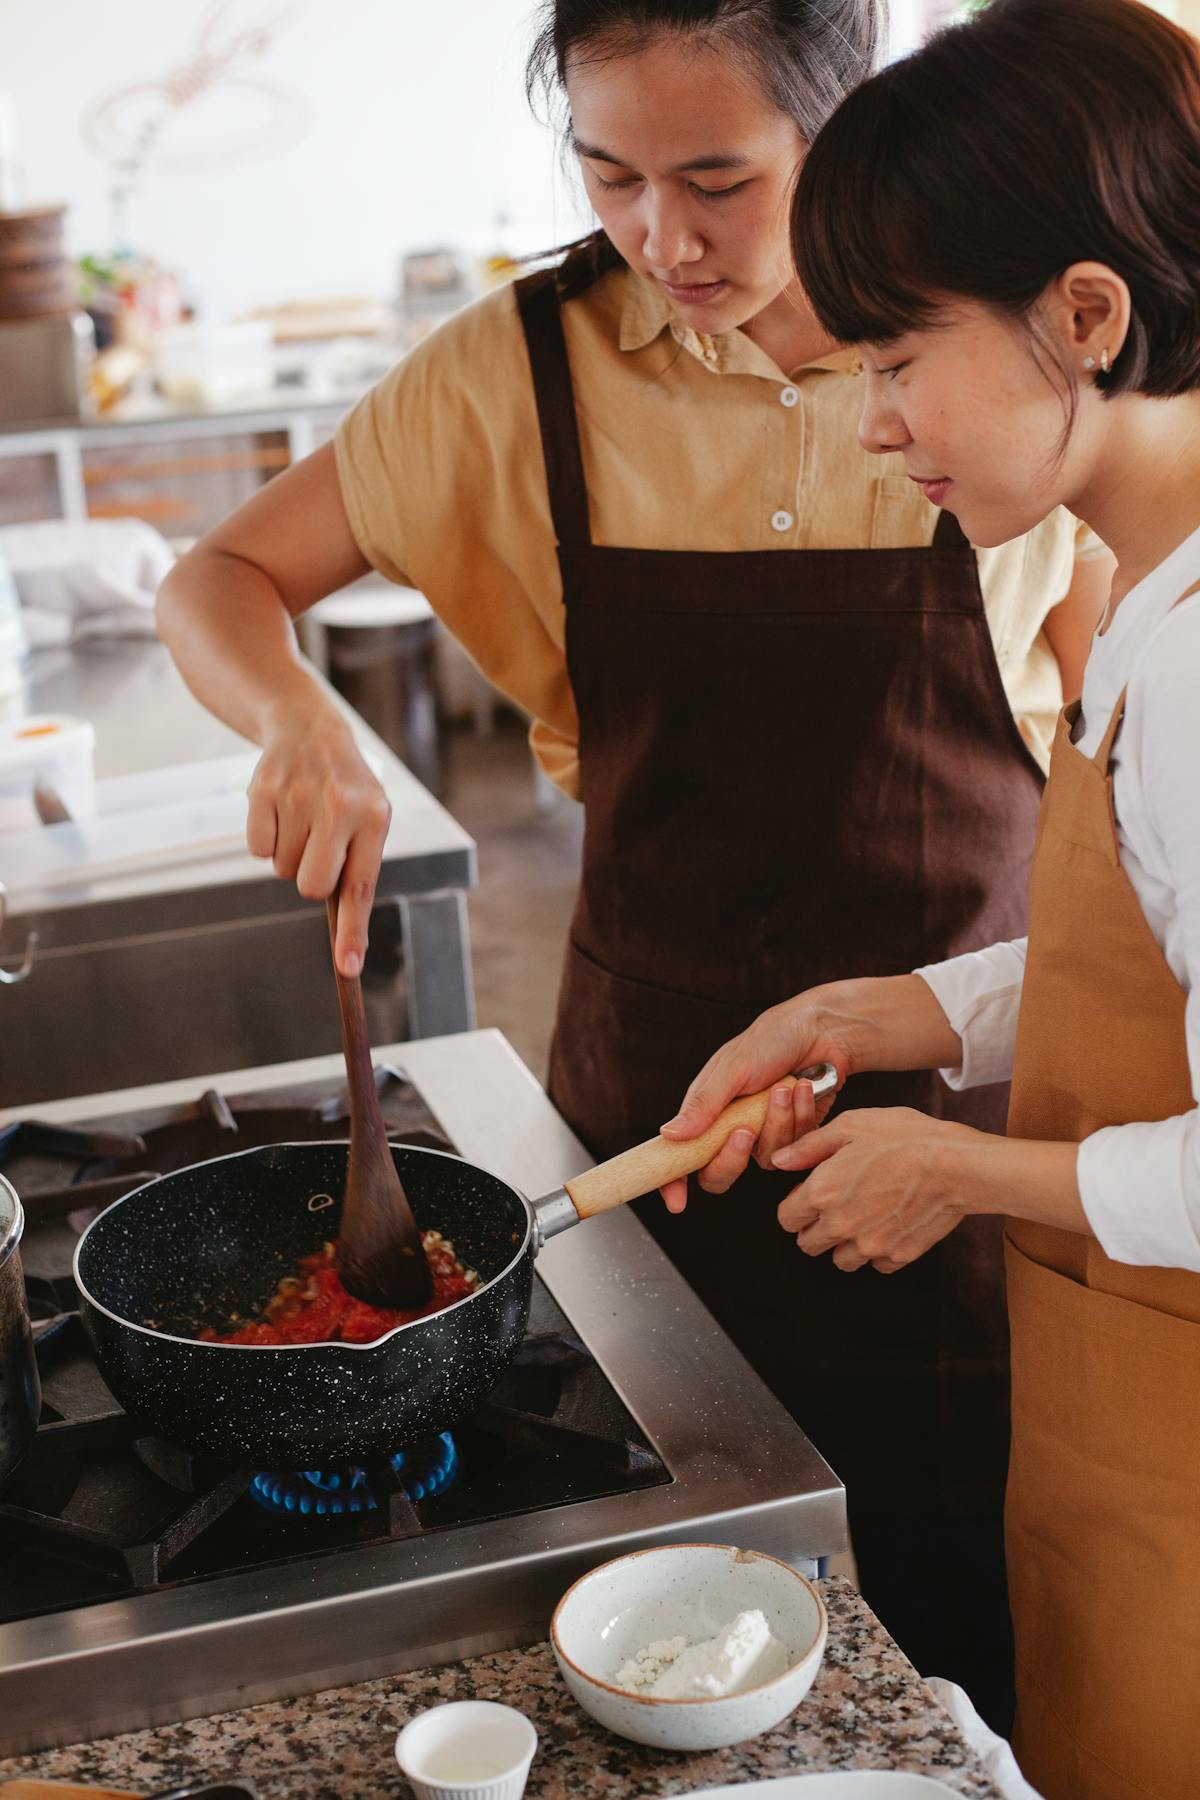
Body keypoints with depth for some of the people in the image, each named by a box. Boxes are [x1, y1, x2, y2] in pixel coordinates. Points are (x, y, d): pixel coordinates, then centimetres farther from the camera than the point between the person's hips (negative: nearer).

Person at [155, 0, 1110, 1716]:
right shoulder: (527, 369, -7)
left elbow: (1105, 723, 2)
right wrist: (301, 722, -21)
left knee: (968, 1602, 10)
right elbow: (222, 580, 1)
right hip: (660, 1054, 1)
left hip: (968, 1066, -1)